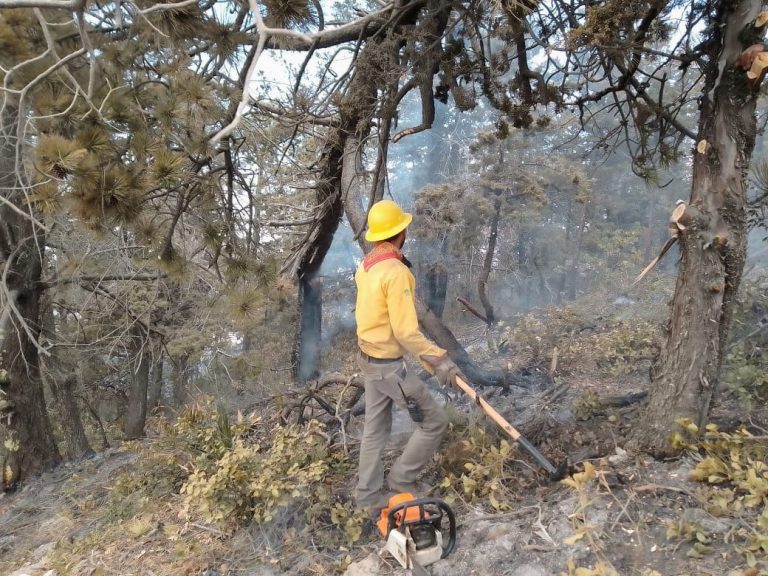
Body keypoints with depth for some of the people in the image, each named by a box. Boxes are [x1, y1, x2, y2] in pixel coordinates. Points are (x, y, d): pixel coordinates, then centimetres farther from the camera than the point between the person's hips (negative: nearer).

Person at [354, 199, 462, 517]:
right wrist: (438, 359, -23)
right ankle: (402, 478, 17)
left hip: (369, 357, 9)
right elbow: (406, 332, -27)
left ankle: (369, 494, 30)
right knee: (434, 421, 4)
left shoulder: (367, 264, 3)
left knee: (375, 428, 19)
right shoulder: (396, 271, -25)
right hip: (389, 365, -9)